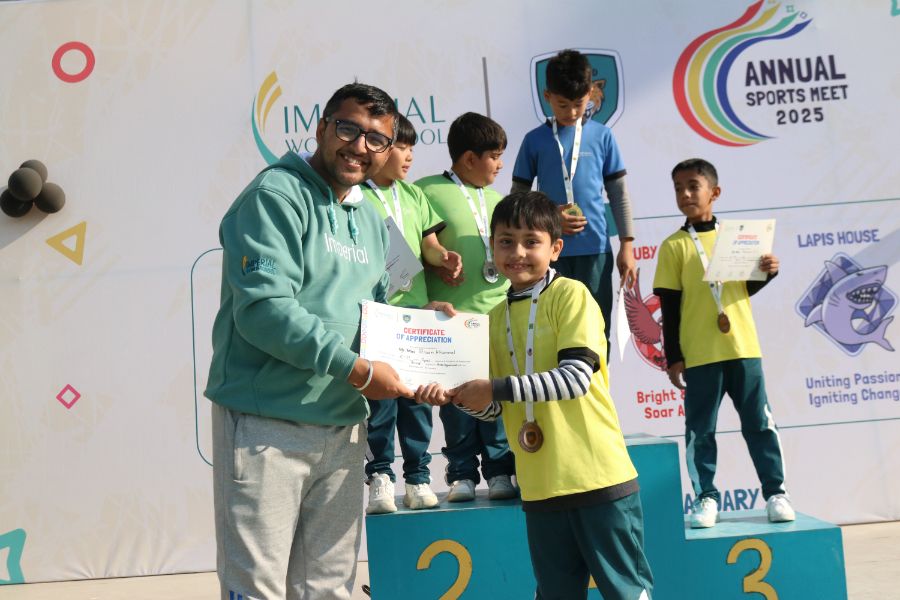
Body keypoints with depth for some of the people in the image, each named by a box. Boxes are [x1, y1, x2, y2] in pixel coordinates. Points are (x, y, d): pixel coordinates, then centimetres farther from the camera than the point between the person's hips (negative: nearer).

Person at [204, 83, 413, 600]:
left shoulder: (373, 221, 17)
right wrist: (356, 369, -17)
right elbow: (263, 308, -20)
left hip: (343, 429, 8)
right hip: (266, 425, -7)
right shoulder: (277, 194, -9)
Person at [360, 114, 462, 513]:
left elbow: (428, 243, 14)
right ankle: (379, 474, 14)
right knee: (380, 395, -1)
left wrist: (443, 256, -6)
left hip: (417, 309, 5)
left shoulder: (413, 194, 14)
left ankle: (417, 477, 18)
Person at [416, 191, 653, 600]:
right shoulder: (496, 317, 11)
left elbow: (576, 378, -18)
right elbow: (495, 408, 13)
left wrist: (497, 388, -22)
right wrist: (455, 396, -7)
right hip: (540, 486, 6)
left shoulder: (571, 295, -6)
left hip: (598, 476, -5)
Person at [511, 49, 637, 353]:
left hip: (595, 249, 1)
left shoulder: (602, 136, 4)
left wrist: (626, 245, 5)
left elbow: (619, 192, 8)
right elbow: (518, 196, 6)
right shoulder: (535, 140, 2)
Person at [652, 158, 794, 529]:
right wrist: (673, 358, -6)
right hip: (700, 355, -2)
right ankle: (706, 498, 14)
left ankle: (775, 492, 17)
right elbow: (669, 307, -3)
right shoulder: (674, 246, -2)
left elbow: (748, 287, 16)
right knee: (699, 430, 4)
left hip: (743, 347, 2)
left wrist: (767, 272, -5)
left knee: (760, 423, 7)